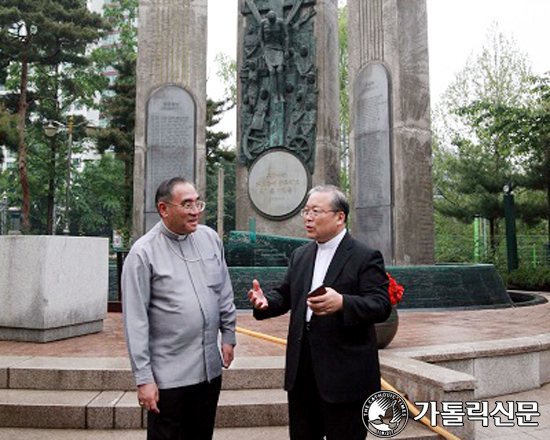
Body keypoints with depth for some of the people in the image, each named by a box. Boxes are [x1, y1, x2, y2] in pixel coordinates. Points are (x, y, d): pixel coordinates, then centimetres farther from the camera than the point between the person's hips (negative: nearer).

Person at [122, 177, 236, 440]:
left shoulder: (210, 238, 3)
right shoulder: (143, 253, -13)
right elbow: (135, 321, -12)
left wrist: (228, 336, 13)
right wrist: (143, 378, -12)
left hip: (210, 368, 5)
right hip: (168, 376, -5)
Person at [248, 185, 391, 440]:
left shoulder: (366, 257, -7)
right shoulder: (300, 256, 13)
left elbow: (382, 306, -17)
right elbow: (285, 295, 15)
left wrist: (342, 303, -34)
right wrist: (265, 302, -7)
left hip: (345, 374, -6)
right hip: (301, 371, 6)